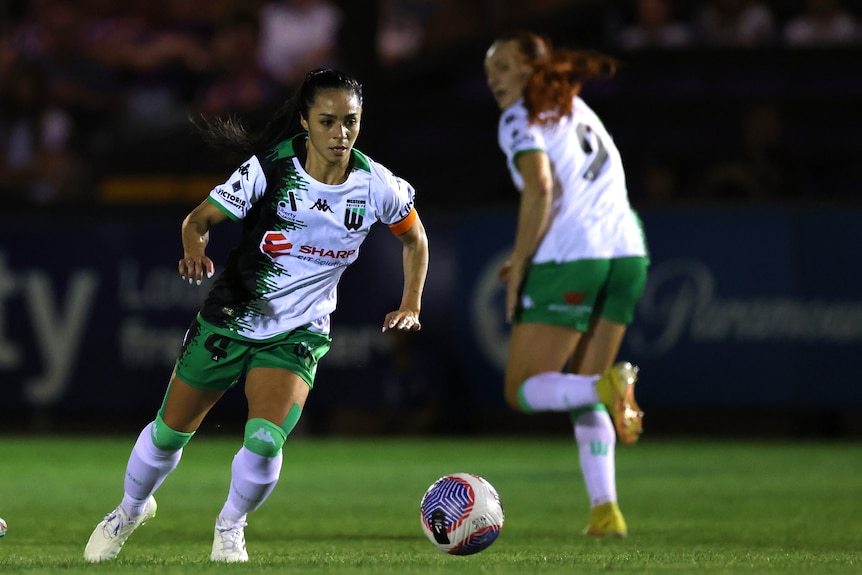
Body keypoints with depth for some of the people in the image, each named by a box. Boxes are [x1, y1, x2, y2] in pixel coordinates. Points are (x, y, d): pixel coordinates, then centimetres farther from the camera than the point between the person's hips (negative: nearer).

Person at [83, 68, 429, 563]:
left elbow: (415, 237, 9)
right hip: (230, 318, 0)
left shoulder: (375, 184, -11)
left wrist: (411, 307, 3)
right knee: (170, 432, 11)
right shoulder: (270, 168, -17)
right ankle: (132, 509, 42)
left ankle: (231, 524, 10)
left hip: (297, 336, 0)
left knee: (265, 442, -21)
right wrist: (195, 247, -37)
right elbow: (201, 218, -15)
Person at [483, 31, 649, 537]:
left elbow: (540, 187, -17)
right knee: (581, 394, 16)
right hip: (626, 252, 7)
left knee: (524, 391, 1)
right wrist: (532, 258, 21)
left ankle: (607, 385, -28)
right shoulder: (577, 111, 23)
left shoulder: (521, 119, -1)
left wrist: (519, 265, -11)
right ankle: (606, 510, 2)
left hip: (569, 261, -7)